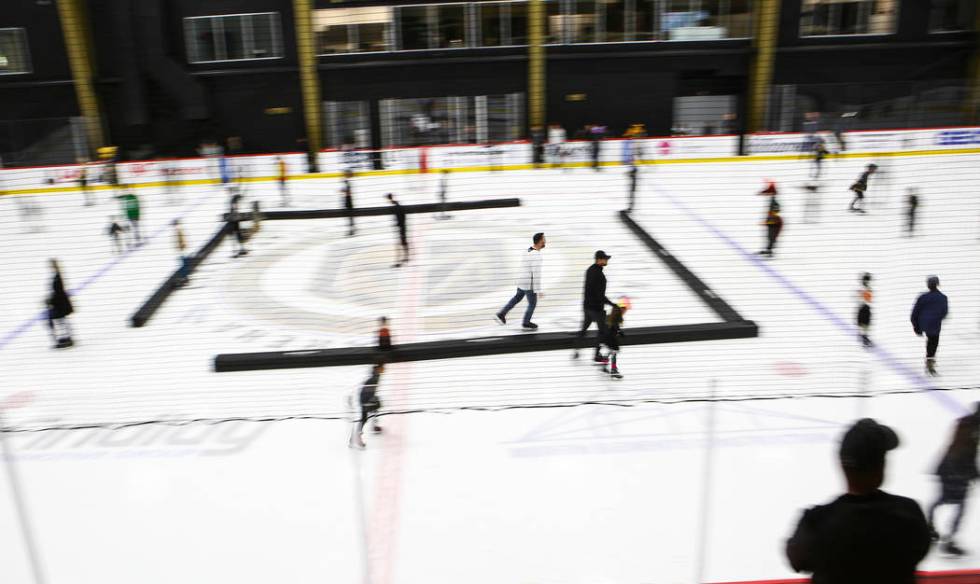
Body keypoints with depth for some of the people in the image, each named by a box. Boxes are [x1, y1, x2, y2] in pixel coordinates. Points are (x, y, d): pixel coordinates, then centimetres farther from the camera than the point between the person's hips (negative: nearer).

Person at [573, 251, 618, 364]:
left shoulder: (590, 269, 5)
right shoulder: (598, 274, -25)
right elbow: (599, 295, -27)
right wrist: (612, 304, -23)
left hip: (587, 305, 9)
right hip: (596, 307, -9)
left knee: (584, 328, 19)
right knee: (603, 330, 7)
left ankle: (575, 351, 24)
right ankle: (597, 355, 15)